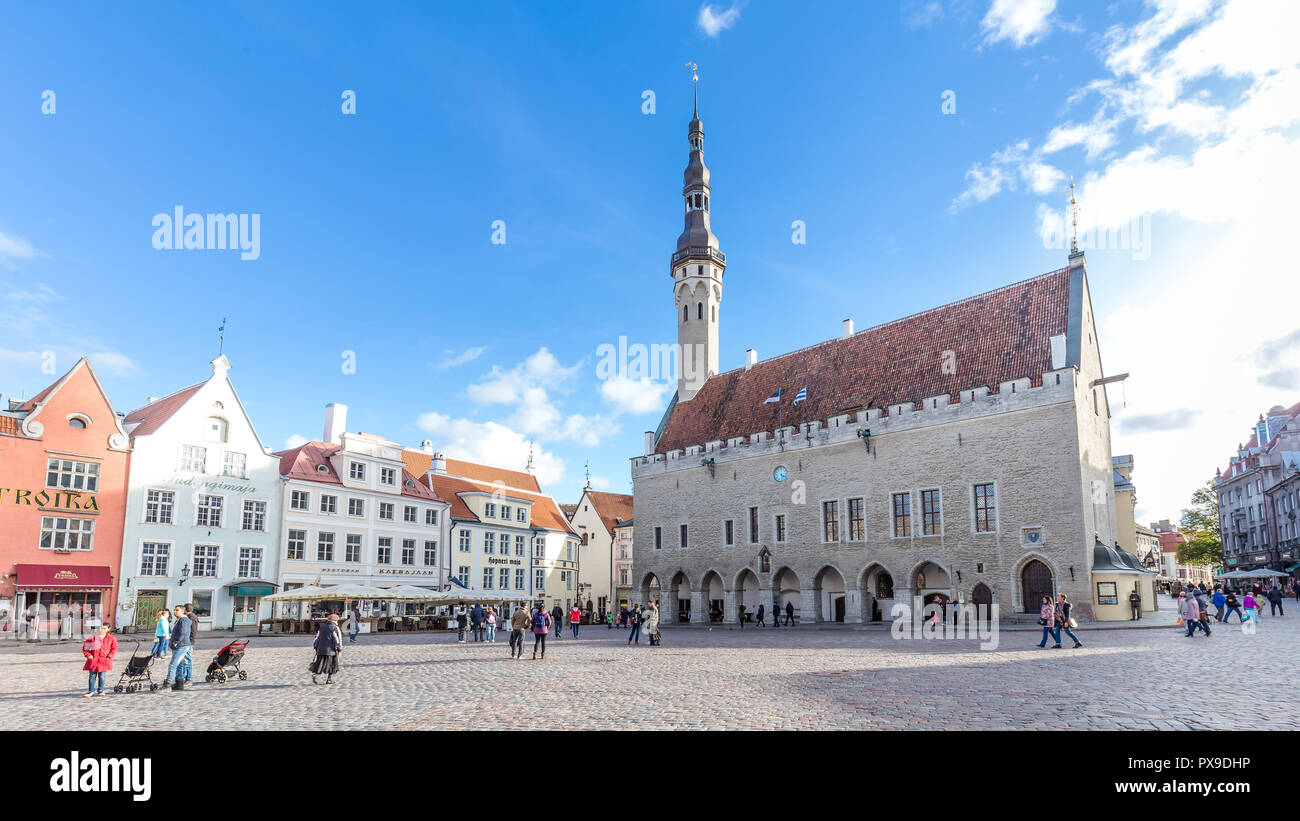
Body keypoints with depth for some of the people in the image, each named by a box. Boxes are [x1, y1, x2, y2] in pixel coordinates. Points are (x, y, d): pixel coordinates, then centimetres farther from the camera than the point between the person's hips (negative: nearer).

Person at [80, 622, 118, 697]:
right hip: (94, 659, 0)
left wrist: (110, 656, -6)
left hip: (104, 660, 0)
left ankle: (100, 690, 13)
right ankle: (91, 691, 11)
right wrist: (88, 655, -3)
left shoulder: (111, 638, 4)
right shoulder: (93, 637, 3)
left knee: (102, 676, 2)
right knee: (92, 676, 1)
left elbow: (114, 648, 7)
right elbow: (85, 646, 9)